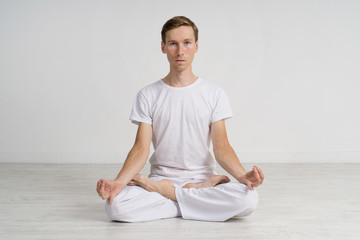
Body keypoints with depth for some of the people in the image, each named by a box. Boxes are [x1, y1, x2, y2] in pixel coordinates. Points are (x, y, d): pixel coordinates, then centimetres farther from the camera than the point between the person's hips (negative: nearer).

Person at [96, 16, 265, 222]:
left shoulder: (214, 93, 4)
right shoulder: (148, 95, 4)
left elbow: (221, 147, -3)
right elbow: (141, 148, -4)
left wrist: (242, 175, -24)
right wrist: (119, 181, -24)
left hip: (202, 177, 0)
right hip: (160, 176, 0)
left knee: (248, 199, -31)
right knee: (115, 205, -30)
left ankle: (166, 191, -13)